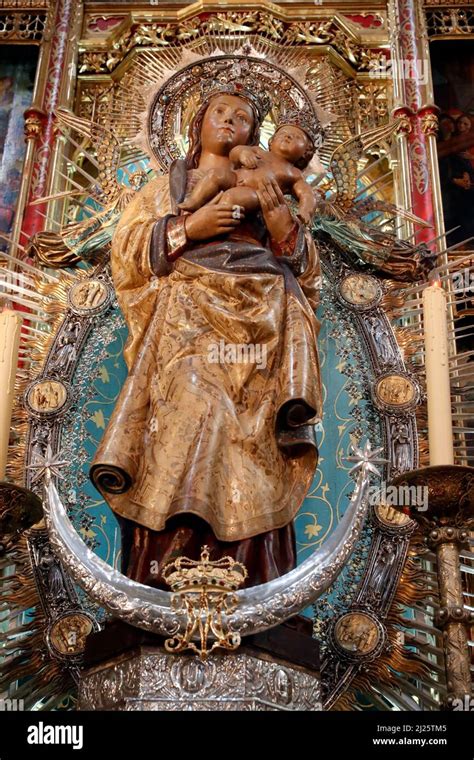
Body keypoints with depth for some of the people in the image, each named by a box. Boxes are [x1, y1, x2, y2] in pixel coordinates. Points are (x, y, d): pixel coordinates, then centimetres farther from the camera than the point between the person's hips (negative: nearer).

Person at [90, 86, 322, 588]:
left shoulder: (264, 188, 27)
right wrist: (189, 227, -4)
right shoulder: (165, 187, 25)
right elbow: (126, 250, 10)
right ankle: (167, 563, -18)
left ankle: (248, 565, -11)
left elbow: (303, 266, 16)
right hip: (187, 319, -1)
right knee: (185, 414, -22)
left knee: (249, 451, -15)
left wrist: (280, 219, -3)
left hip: (258, 317, 1)